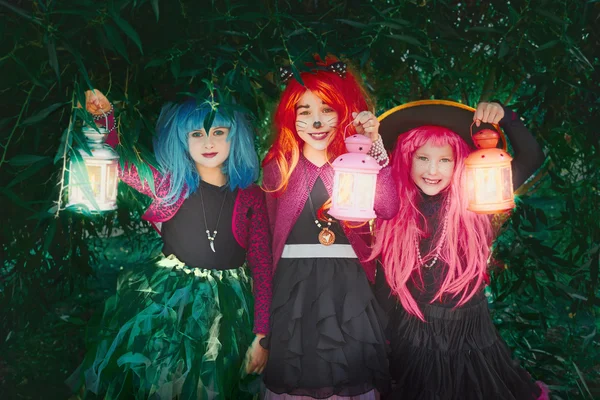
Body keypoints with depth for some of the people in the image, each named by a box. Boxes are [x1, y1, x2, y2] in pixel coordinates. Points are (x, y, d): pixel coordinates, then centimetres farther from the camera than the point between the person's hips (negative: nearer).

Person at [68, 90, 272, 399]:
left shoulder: (251, 197, -7)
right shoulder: (170, 184, -4)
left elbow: (262, 268, -6)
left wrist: (261, 336, -8)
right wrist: (105, 115, -17)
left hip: (227, 312, 0)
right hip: (165, 303, 1)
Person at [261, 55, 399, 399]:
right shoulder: (278, 167, 3)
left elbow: (388, 209, -15)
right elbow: (267, 232, 3)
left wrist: (375, 147, -20)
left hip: (347, 283, 0)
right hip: (293, 283, 0)